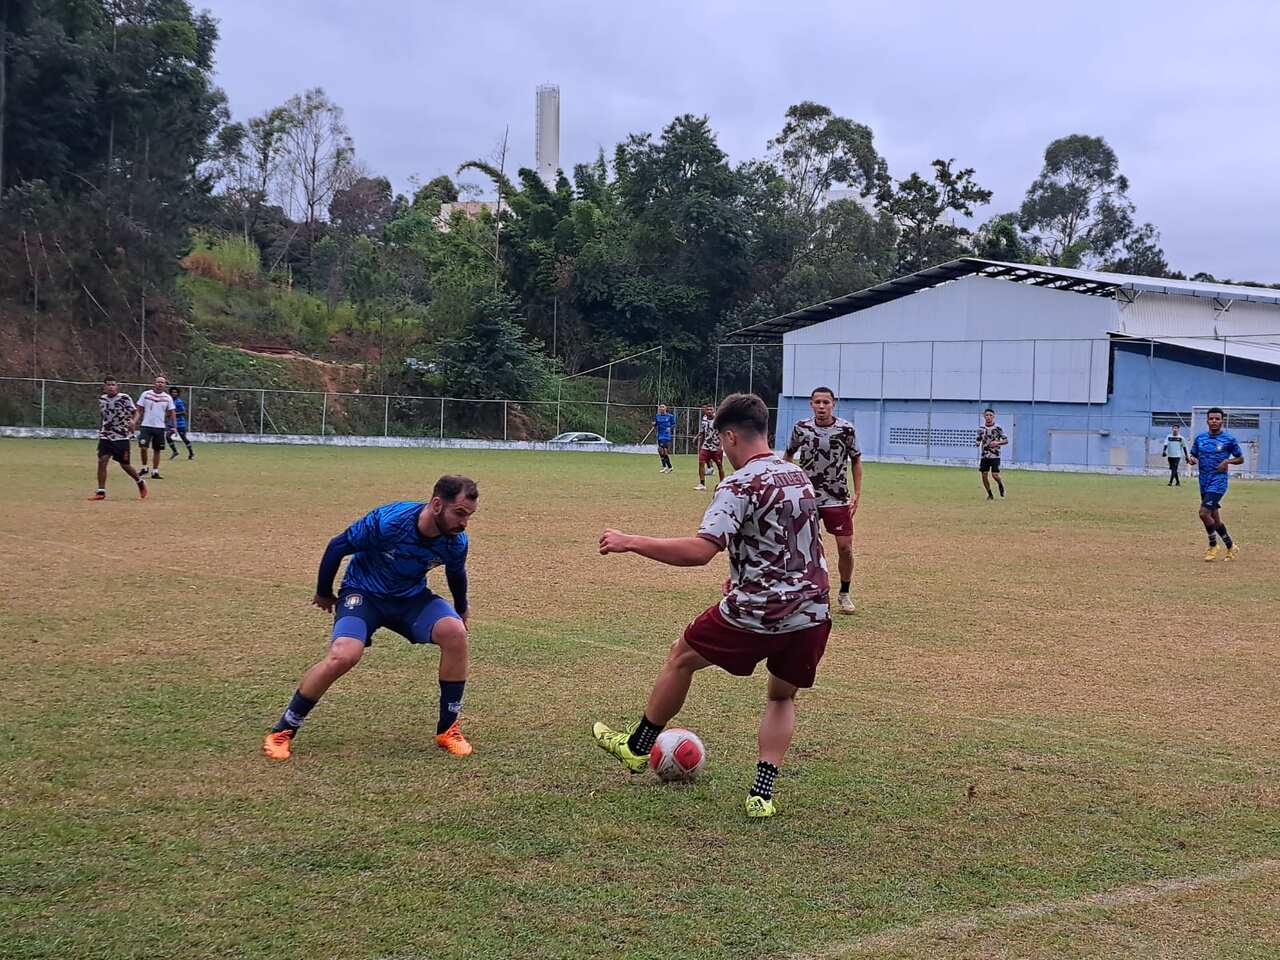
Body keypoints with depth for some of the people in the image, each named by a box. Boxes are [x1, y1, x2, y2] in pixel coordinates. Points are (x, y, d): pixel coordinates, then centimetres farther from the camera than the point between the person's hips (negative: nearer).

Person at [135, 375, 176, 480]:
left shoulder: (168, 398, 5)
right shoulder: (146, 394, 1)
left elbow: (171, 413, 10)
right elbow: (139, 410, 4)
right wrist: (134, 422, -8)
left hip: (160, 427, 2)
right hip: (146, 426, -2)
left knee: (157, 450, 6)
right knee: (143, 448, -12)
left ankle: (155, 472, 15)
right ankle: (144, 468, 8)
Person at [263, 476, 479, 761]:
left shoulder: (456, 542, -18)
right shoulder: (387, 521, -32)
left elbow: (456, 574, 8)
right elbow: (337, 547, -15)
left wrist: (462, 610, 24)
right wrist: (324, 593, -1)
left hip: (412, 598, 4)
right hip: (363, 594, -4)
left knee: (455, 632, -22)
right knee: (343, 656, -28)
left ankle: (448, 729, -7)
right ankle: (282, 731, -8)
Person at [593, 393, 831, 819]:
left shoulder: (740, 485, -14)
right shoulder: (800, 477, 12)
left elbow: (700, 550, -26)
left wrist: (630, 542, -19)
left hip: (754, 614, -6)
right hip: (812, 614, 6)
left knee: (681, 657, 18)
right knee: (781, 697, 25)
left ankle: (637, 746, 35)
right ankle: (762, 793, 9)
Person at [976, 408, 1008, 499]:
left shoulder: (998, 428, -6)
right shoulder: (981, 428, 5)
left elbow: (1006, 440, -2)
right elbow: (979, 439, 16)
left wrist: (997, 443, -20)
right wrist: (978, 444, -8)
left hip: (995, 455, -4)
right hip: (984, 455, 4)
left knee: (995, 475, -12)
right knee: (984, 475, 0)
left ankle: (1002, 487, 21)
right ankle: (990, 495, 16)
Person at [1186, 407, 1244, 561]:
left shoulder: (1229, 439, -4)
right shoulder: (1200, 438, 8)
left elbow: (1241, 458, 5)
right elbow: (1193, 455, 16)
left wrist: (1228, 461, -15)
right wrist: (1191, 459, -8)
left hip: (1218, 481, -6)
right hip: (1204, 483, 6)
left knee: (1204, 513, -18)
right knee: (1214, 518, 11)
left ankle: (1213, 546, 2)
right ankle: (1231, 547, 27)